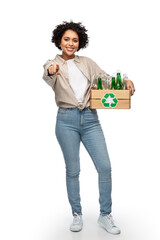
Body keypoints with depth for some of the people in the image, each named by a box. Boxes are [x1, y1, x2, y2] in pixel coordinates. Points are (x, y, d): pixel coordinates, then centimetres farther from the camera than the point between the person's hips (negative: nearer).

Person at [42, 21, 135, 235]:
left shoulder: (87, 62, 14)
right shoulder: (52, 64, 4)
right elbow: (49, 83, -17)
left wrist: (126, 81, -7)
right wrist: (50, 72, -42)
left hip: (90, 118, 3)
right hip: (67, 120, -2)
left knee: (105, 167, -2)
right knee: (73, 170, 5)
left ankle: (105, 215, 14)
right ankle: (77, 215, 22)